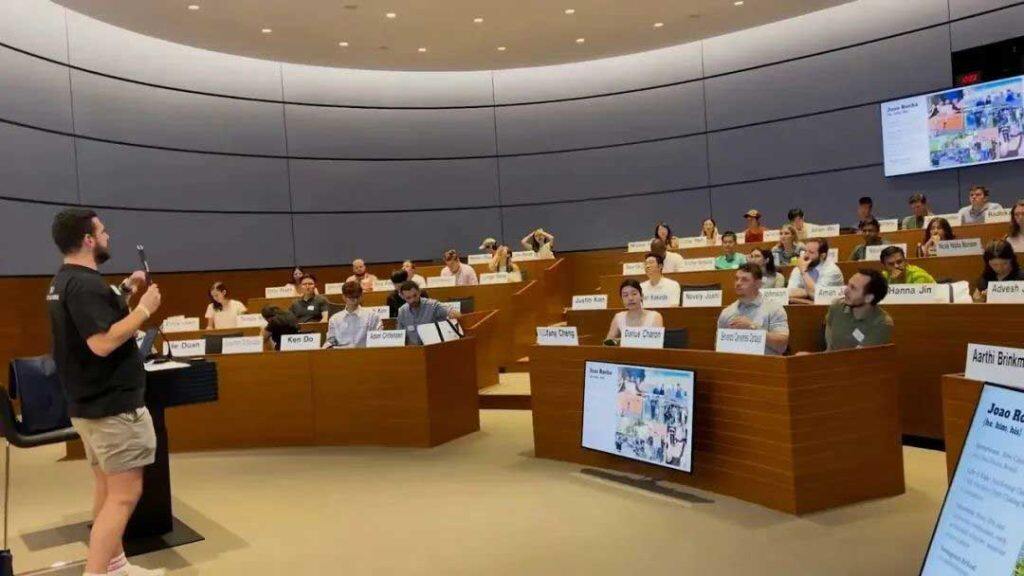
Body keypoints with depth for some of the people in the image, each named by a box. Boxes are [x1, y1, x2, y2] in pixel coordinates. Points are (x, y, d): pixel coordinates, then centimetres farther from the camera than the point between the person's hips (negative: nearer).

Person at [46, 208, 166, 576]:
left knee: (107, 488, 17)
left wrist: (124, 293, 11)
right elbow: (103, 343, -29)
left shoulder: (63, 282, 12)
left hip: (88, 403, 11)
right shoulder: (85, 284, -20)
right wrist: (144, 308, -21)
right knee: (124, 495, -7)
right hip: (112, 405, -11)